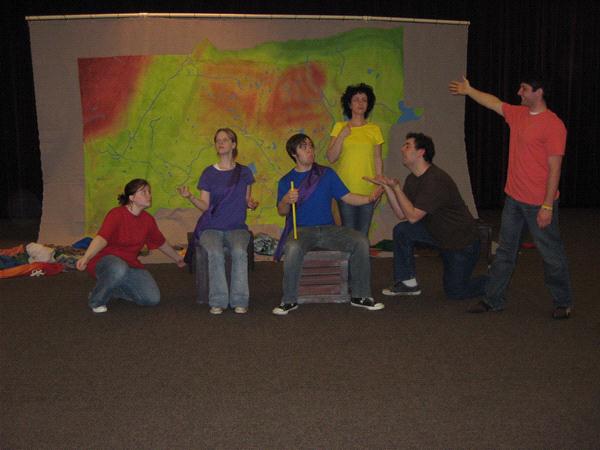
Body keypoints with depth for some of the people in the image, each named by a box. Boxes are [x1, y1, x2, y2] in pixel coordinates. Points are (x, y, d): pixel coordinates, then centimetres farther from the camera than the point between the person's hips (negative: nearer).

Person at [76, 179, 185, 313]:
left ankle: (114, 290, 15)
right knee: (118, 269, -43)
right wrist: (86, 257, -53)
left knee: (153, 299, -10)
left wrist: (177, 258, 33)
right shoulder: (116, 214, -18)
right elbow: (102, 238, -34)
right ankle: (96, 300, -13)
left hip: (130, 264, 7)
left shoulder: (148, 220, 2)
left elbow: (161, 243, 20)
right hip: (105, 260, -6)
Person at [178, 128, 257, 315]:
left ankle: (239, 301, -26)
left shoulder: (244, 172, 9)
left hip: (236, 227, 0)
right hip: (211, 227, 0)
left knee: (239, 251, -32)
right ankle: (218, 302, -25)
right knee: (215, 253, -32)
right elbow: (205, 206, 3)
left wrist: (252, 203, -7)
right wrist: (190, 197, -15)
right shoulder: (209, 173, 7)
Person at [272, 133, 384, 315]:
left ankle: (360, 296, -10)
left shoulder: (327, 174, 13)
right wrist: (286, 200, -20)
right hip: (301, 230, -2)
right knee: (293, 248, -37)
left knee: (361, 241, -21)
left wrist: (369, 198, -8)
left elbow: (347, 197, 9)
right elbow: (281, 212, 2)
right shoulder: (286, 181, 9)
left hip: (328, 229, 2)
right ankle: (289, 300, -20)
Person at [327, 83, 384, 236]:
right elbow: (331, 158, 0)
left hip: (367, 190, 1)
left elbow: (378, 159, 10)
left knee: (363, 234, 3)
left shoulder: (374, 129, 8)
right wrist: (342, 135, -10)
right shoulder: (339, 127, 5)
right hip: (345, 189, -1)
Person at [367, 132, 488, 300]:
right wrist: (388, 187, -13)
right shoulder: (413, 179, 1)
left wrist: (396, 187, -24)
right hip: (438, 233, 8)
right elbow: (402, 215, -5)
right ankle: (408, 282, 0)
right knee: (401, 230, -11)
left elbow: (413, 216, -28)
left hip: (463, 241, -8)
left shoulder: (436, 180, -28)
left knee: (455, 293, -1)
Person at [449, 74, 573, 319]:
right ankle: (493, 300, 22)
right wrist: (468, 91, 33)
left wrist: (547, 206, -19)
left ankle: (563, 302, 22)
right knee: (505, 251, 13)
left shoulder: (553, 125, -16)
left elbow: (554, 168, -18)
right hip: (514, 198, 8)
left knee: (551, 254, 5)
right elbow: (493, 102, 25)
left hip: (539, 203, -7)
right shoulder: (517, 114, 6)